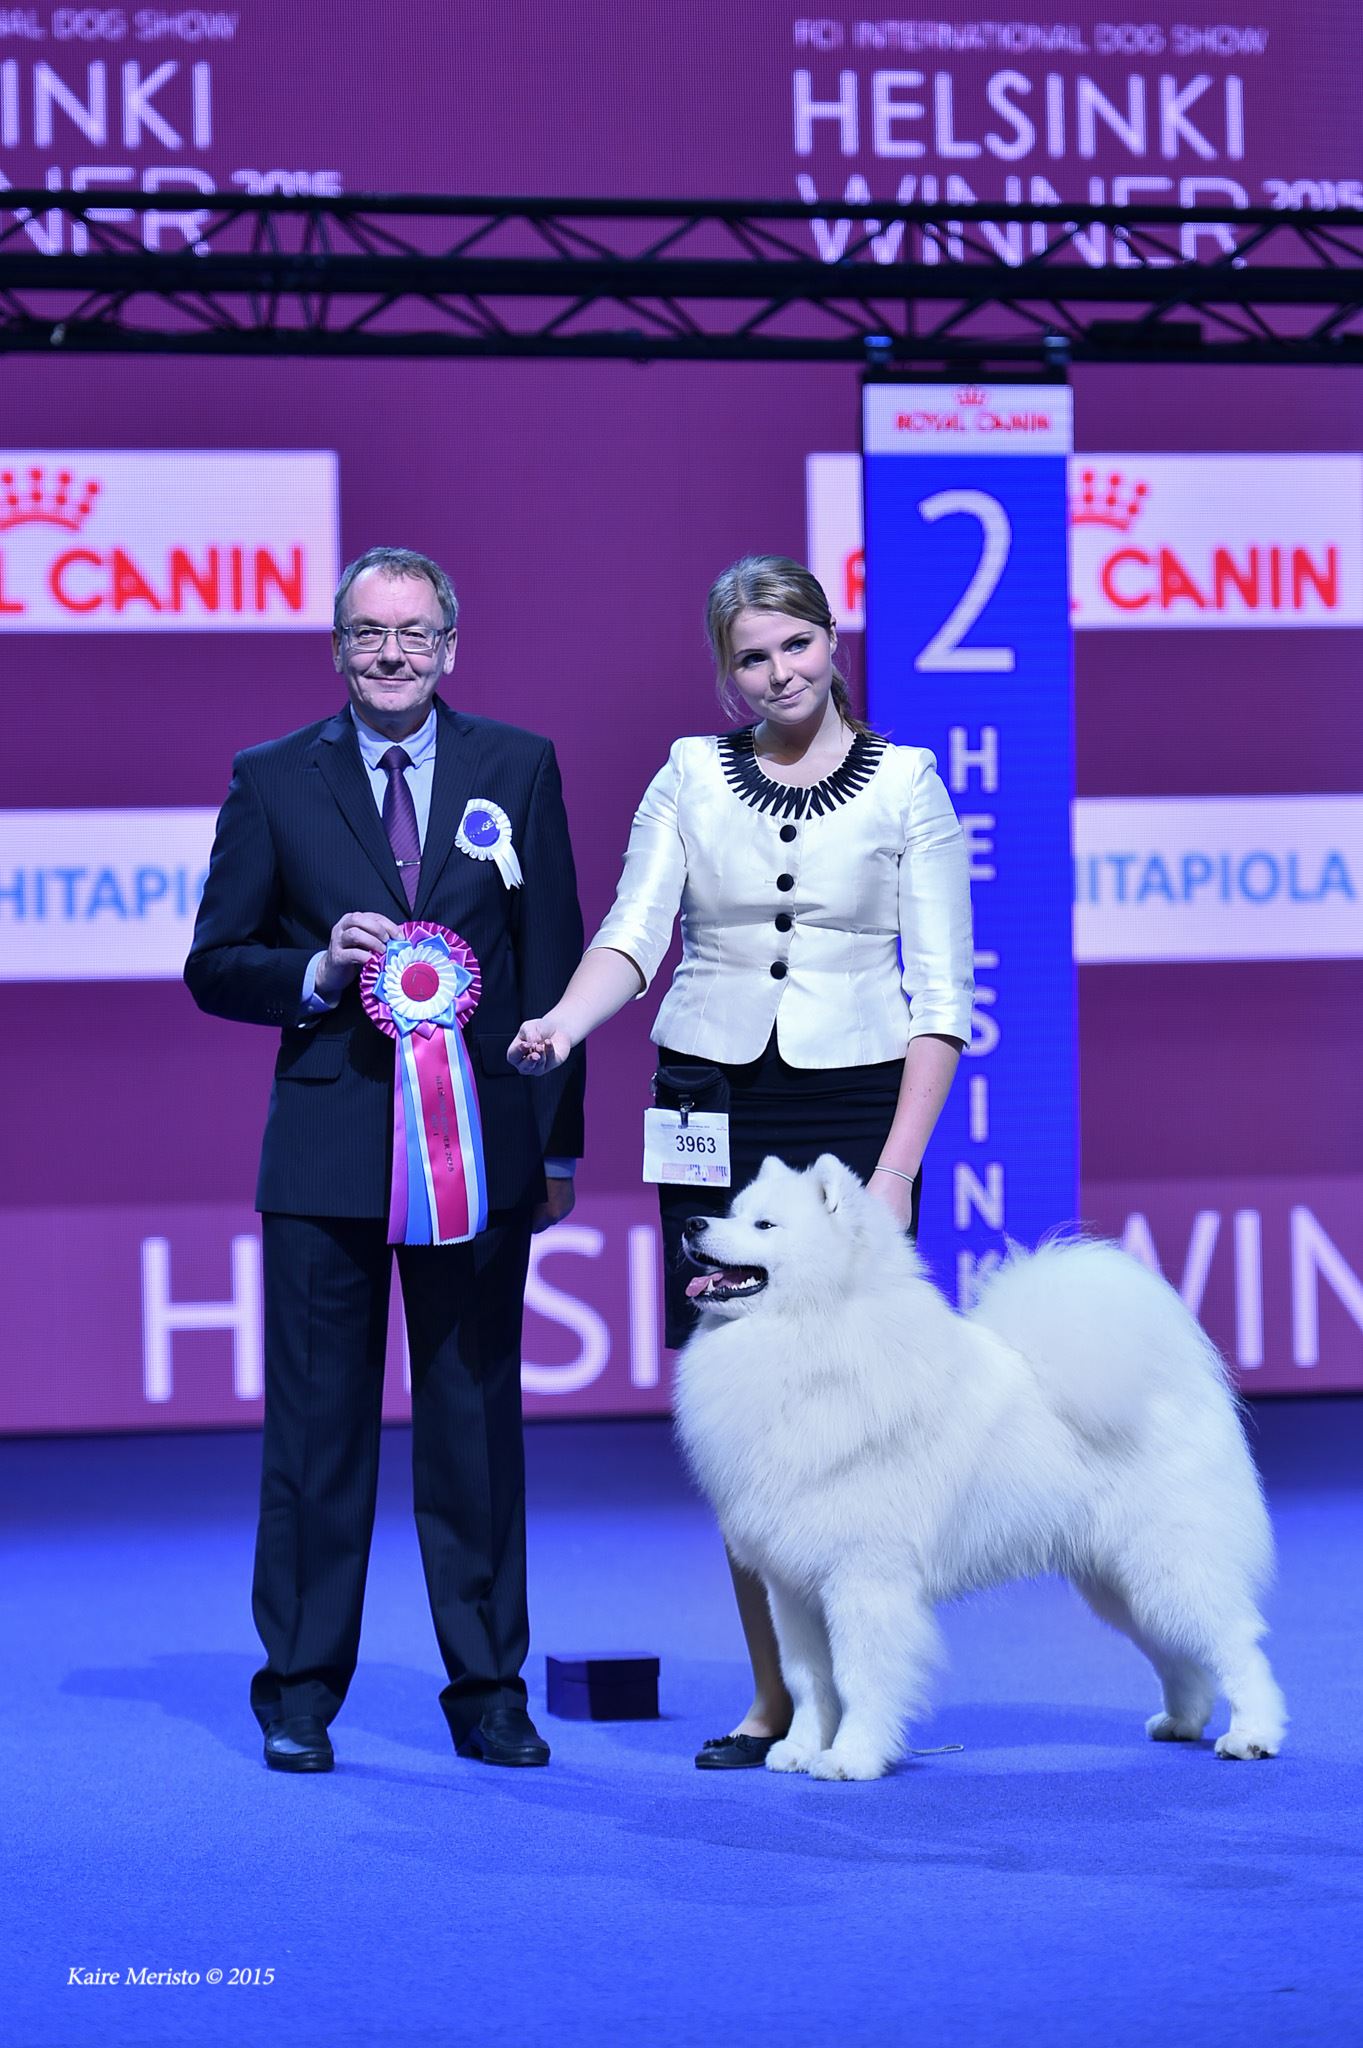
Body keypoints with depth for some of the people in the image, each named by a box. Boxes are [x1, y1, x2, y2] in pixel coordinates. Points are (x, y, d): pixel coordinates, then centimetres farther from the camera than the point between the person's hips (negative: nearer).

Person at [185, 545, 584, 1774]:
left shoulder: (517, 769, 7)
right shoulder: (274, 782, 5)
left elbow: (555, 965, 7)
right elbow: (216, 966, 6)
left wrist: (560, 1143, 3)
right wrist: (317, 972, -13)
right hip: (327, 1151, 0)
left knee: (478, 1421, 6)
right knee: (317, 1427, 2)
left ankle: (489, 1694, 14)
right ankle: (301, 1695, 11)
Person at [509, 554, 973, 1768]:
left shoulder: (905, 784, 2)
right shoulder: (691, 777, 8)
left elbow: (943, 994, 0)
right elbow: (633, 932, -1)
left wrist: (897, 1164, -9)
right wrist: (565, 1022, -22)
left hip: (855, 1104, -2)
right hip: (710, 1107, 2)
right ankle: (774, 1698, 9)